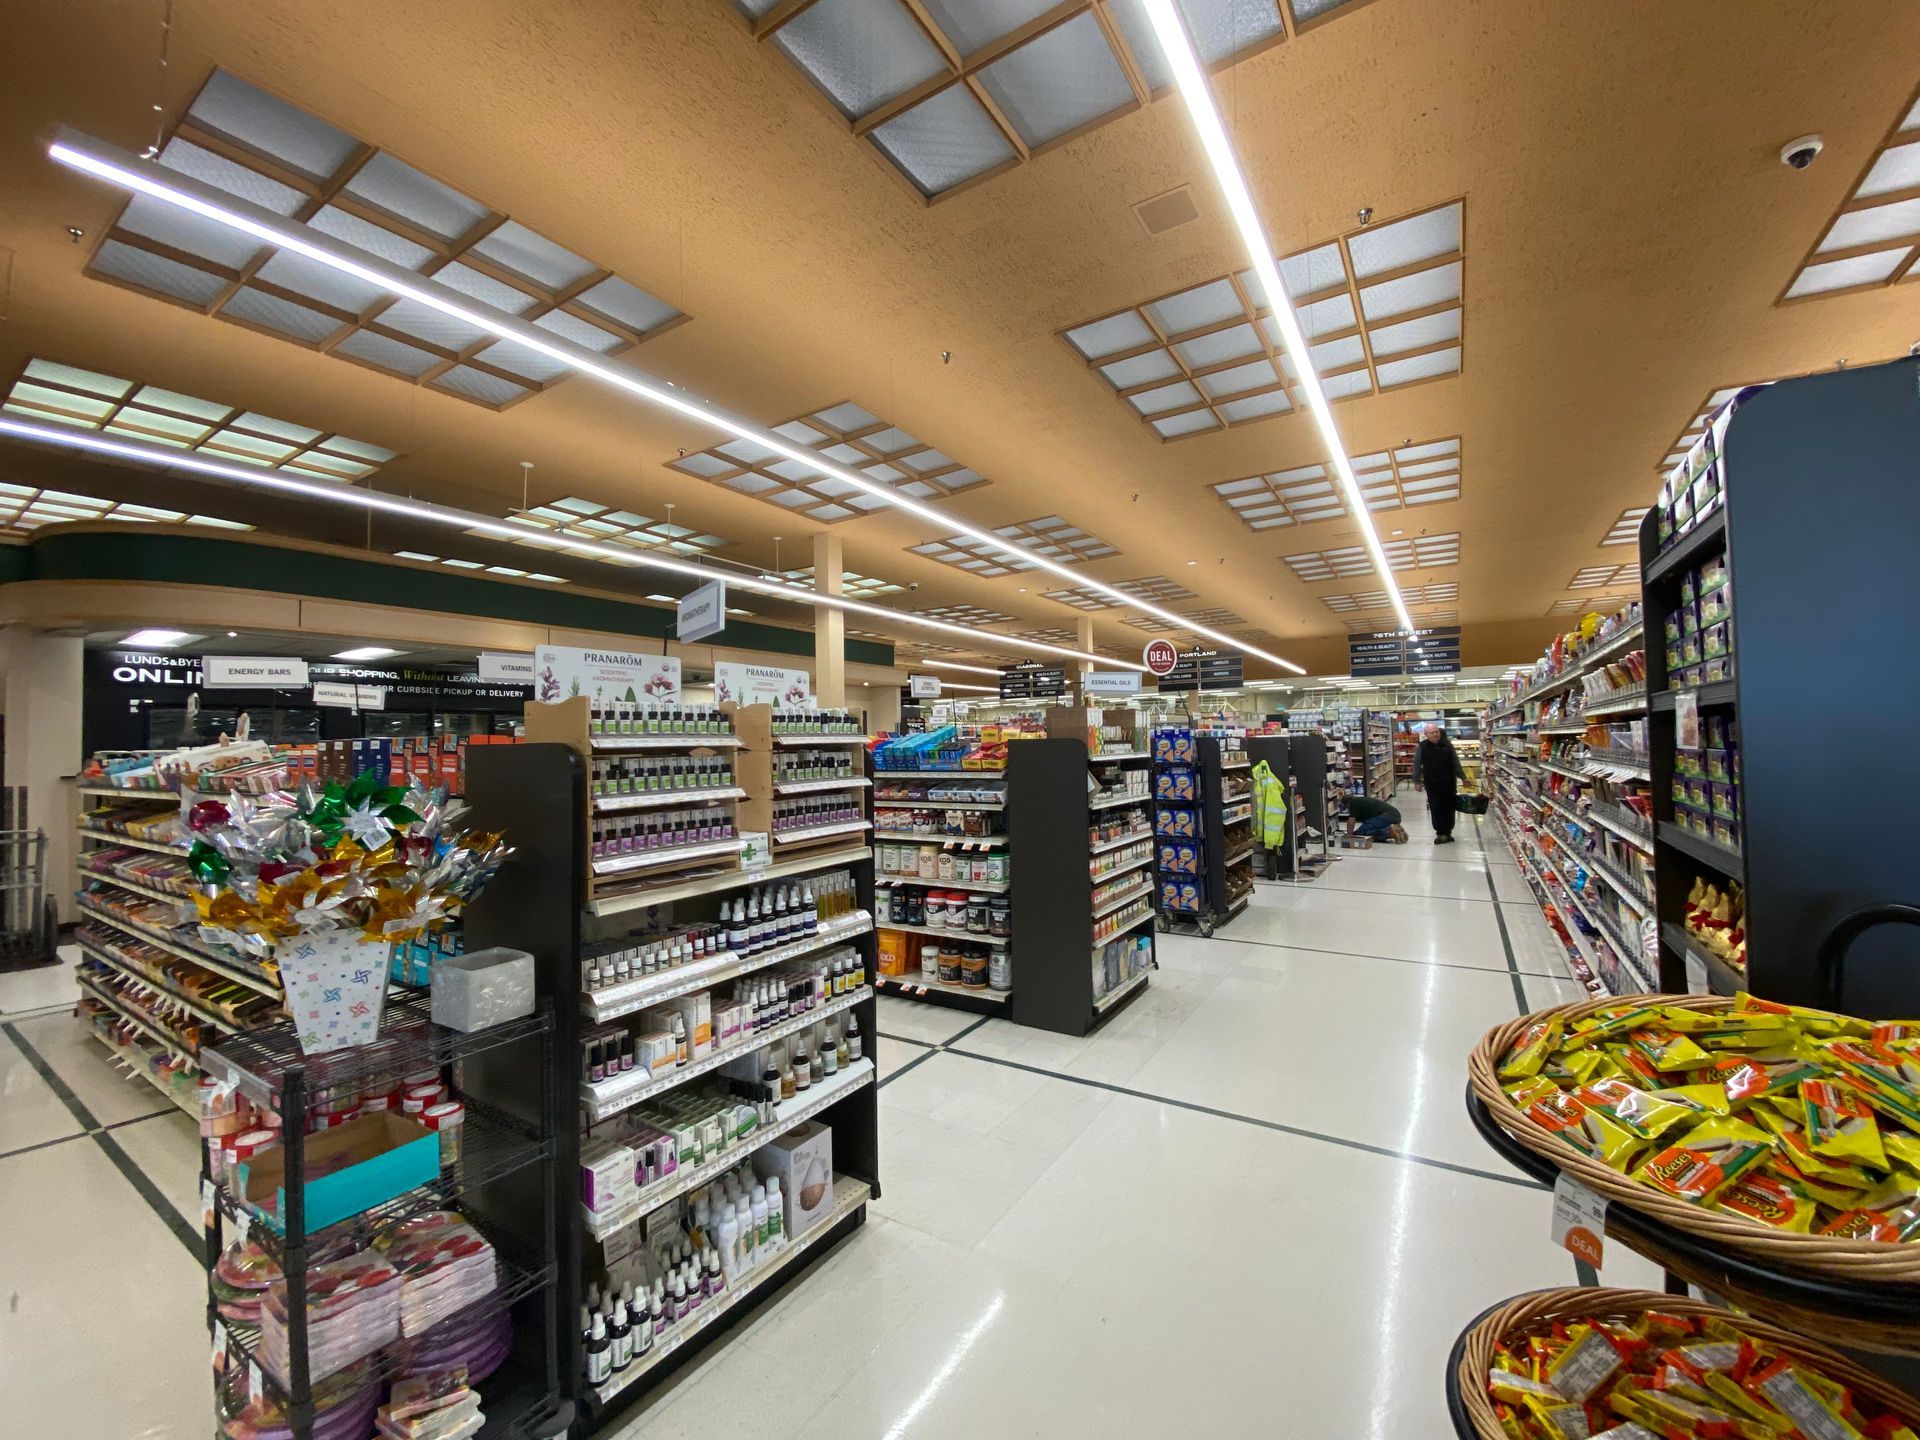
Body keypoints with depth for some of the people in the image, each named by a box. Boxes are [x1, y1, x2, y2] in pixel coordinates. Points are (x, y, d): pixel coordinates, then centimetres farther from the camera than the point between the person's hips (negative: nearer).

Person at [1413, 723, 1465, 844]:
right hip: (1432, 783, -2)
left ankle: (1447, 832, 18)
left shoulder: (1447, 744, 3)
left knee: (1449, 807, 7)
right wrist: (1417, 781, -2)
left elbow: (1455, 762, 11)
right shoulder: (1422, 747, -4)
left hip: (1449, 782, 2)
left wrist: (1462, 777, 13)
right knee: (1436, 808, -3)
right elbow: (1417, 765, 1)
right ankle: (1441, 833, 4)